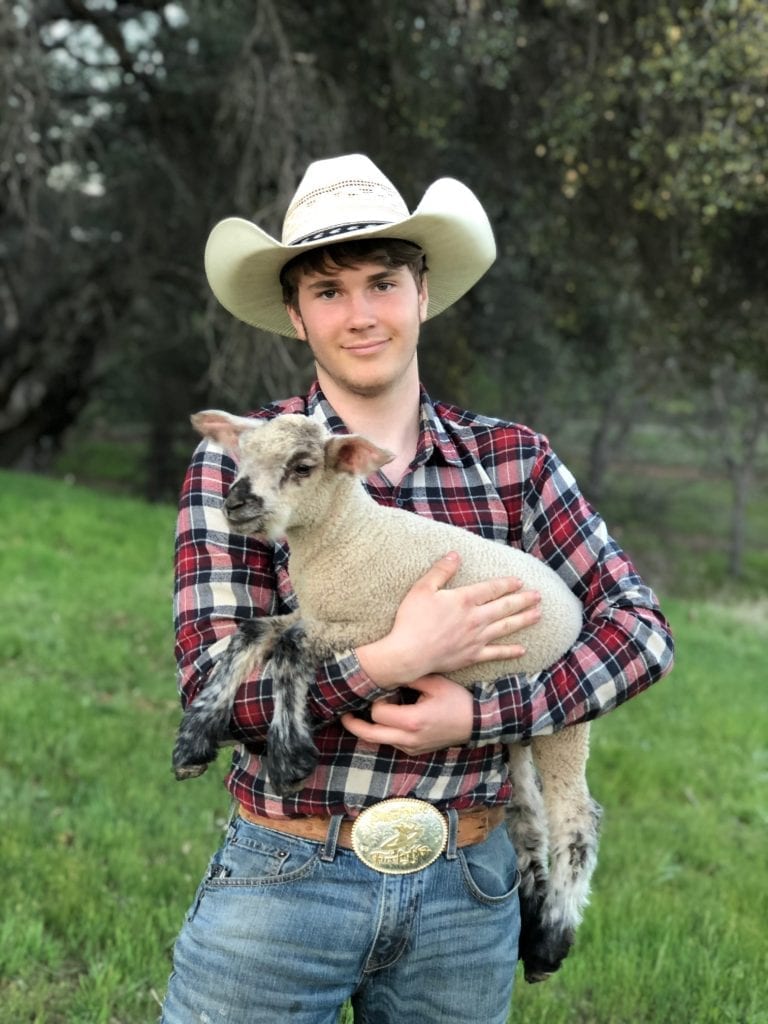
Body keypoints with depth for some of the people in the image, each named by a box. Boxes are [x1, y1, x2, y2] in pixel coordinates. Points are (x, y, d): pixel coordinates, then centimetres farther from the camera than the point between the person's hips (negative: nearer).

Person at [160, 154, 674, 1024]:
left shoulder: (512, 459, -1)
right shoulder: (238, 463, -8)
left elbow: (640, 626, -3)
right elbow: (211, 683, -13)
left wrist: (478, 714, -16)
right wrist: (396, 659, -26)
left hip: (468, 887, 3)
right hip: (287, 876, -2)